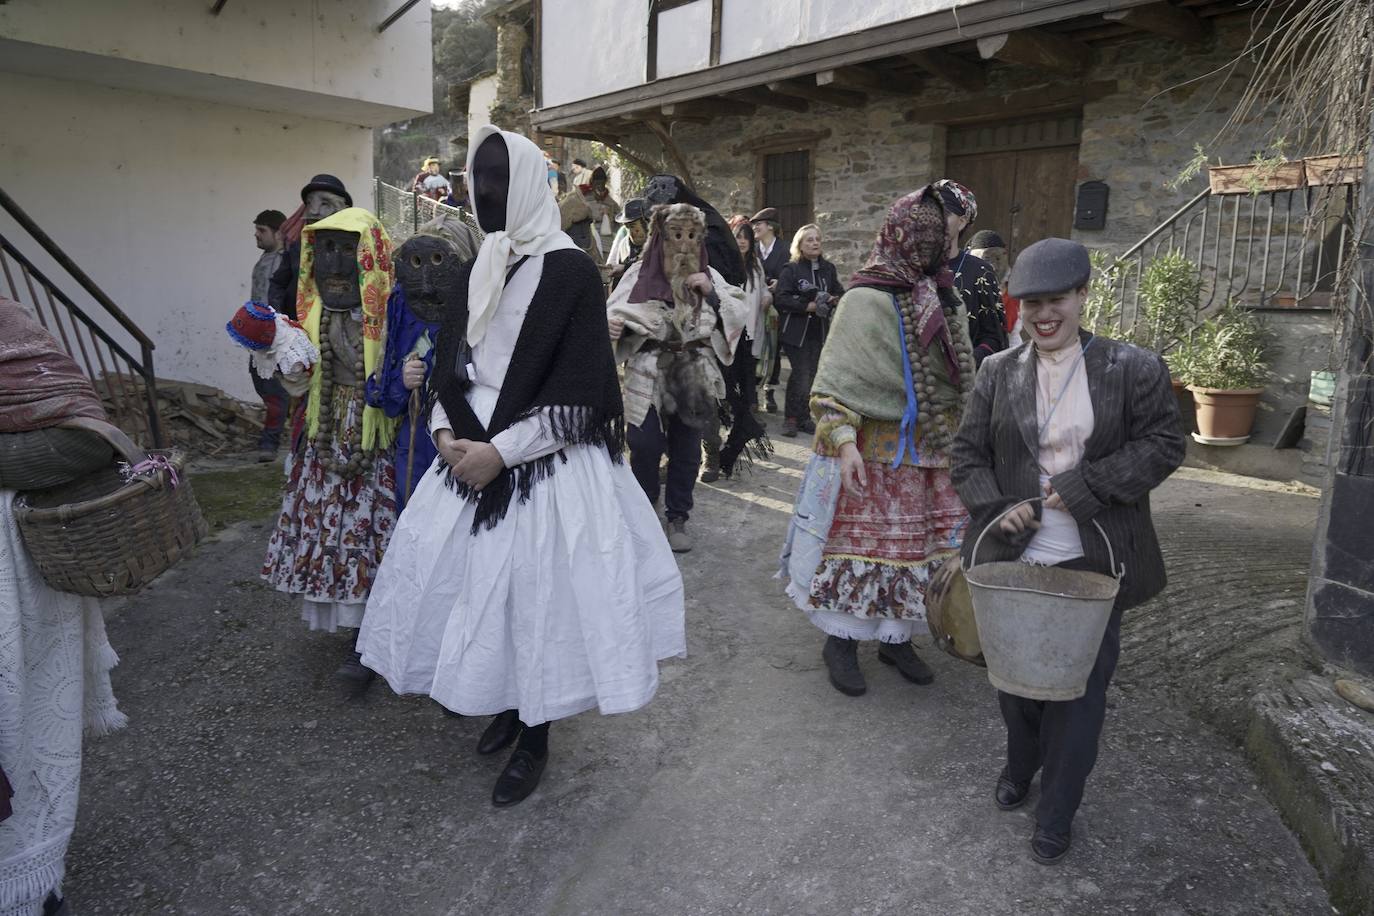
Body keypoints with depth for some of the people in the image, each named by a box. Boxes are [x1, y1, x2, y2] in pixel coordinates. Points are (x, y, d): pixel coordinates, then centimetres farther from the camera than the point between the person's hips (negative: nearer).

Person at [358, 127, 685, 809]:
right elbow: (450, 365, 15)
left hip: (545, 463, -6)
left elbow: (577, 394, -14)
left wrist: (501, 450, -17)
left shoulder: (570, 270, -9)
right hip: (471, 452, 7)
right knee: (471, 575, 11)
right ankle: (505, 705, 34)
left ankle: (534, 739, 20)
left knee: (535, 586, 0)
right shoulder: (476, 272, 11)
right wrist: (446, 431, -4)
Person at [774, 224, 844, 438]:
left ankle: (801, 418, 18)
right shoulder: (791, 269, -5)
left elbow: (839, 293, 17)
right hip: (795, 330, -5)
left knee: (811, 374, 6)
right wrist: (808, 306, -19)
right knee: (802, 374, -9)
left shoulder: (828, 268, 9)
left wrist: (833, 300, -7)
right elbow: (780, 298, -14)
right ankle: (793, 418, 5)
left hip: (819, 330, 5)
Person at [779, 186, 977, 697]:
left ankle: (896, 638, 29)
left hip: (933, 449, 6)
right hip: (875, 449, -6)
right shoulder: (866, 300, -11)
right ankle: (840, 641, 20)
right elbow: (836, 379, -14)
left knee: (923, 544, 12)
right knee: (863, 541, 3)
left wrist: (962, 438, 13)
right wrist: (843, 440, -23)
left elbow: (962, 380, 15)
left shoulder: (946, 301, 7)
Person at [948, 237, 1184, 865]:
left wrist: (1084, 485, -15)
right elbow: (968, 454, 4)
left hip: (1091, 566, -2)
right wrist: (995, 507, -14)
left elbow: (1164, 445, -5)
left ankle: (1056, 813, 27)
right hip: (1015, 559, 2)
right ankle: (1019, 767, 45)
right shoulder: (998, 373, 2)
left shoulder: (1132, 369, -5)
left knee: (1079, 689, 7)